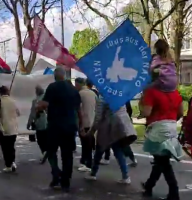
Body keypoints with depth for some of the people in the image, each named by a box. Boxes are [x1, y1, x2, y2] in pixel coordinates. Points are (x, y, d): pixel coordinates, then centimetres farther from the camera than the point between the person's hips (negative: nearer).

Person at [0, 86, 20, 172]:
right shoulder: (12, 101, 2)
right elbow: (18, 113, 12)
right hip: (14, 129, 4)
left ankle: (8, 166, 7)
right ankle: (13, 162, 5)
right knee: (11, 146, 18)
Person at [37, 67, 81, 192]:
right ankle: (66, 183, 12)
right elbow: (78, 107, 16)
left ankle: (57, 175, -7)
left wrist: (38, 107, 6)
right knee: (67, 154, 9)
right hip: (70, 126, 5)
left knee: (51, 151, 12)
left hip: (56, 125, -5)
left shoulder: (53, 87, -8)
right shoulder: (73, 89, 10)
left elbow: (45, 104, -16)